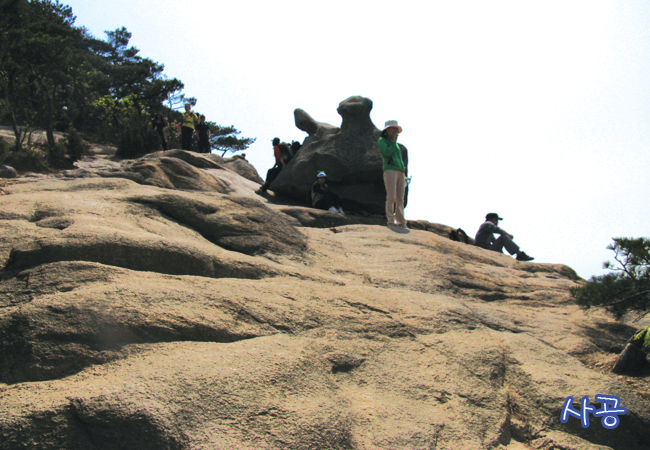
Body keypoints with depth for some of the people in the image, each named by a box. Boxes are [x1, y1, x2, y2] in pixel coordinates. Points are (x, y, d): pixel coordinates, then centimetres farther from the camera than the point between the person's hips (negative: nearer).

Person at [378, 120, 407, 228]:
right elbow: (388, 152, -10)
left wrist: (404, 175, 17)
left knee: (400, 198, 1)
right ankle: (390, 221, -18)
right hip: (390, 170, -7)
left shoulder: (396, 145, 29)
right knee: (391, 197, -15)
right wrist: (394, 141, 2)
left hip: (400, 172, 7)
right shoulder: (382, 141, 9)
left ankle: (400, 221, 0)